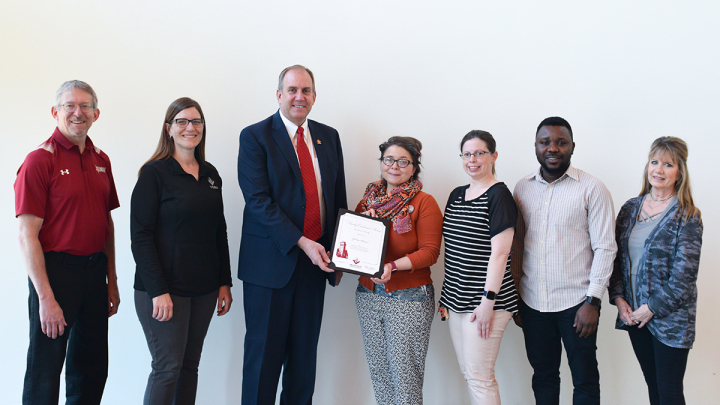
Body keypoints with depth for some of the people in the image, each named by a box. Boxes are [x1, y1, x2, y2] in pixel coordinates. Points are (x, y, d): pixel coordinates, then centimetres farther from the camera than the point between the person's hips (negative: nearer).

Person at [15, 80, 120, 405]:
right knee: (45, 373, 4)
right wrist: (46, 297, -18)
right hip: (55, 271, -6)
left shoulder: (101, 161, 10)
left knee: (92, 371, 16)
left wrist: (111, 281, 12)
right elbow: (27, 235, -14)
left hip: (95, 271, 7)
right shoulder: (40, 161, -10)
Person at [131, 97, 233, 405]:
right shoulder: (155, 172, -7)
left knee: (191, 364, 10)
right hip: (164, 289, -5)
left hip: (204, 289, 6)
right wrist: (158, 291, -17)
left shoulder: (210, 174, 12)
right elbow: (140, 237, -11)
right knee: (168, 366, -2)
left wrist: (224, 282, 10)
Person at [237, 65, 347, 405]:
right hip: (272, 260, -4)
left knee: (305, 352, 12)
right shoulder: (255, 137, -5)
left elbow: (338, 198, 13)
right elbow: (259, 201, -14)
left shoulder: (329, 137, 11)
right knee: (264, 351, 3)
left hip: (316, 261, 5)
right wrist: (302, 243, -21)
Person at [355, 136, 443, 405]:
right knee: (378, 369, 11)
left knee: (405, 373, -1)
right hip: (368, 295, 5)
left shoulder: (424, 202, -4)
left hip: (409, 299, -5)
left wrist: (392, 266, -23)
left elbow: (430, 251, -12)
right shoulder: (369, 198, 11)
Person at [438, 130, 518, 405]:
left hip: (483, 302, -8)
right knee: (468, 372, 13)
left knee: (479, 376, -4)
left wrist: (489, 299, -19)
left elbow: (499, 252, -15)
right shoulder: (457, 195, 14)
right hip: (456, 300, 8)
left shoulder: (499, 195, -9)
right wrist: (446, 295, 16)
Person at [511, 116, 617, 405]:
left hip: (576, 303, -3)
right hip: (532, 302, 4)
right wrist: (513, 294, 9)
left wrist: (592, 301, -12)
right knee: (543, 375, 15)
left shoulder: (592, 189, -6)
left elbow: (605, 248, -8)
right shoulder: (522, 188, 7)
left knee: (584, 379, 8)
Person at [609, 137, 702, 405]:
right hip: (634, 314, 5)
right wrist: (618, 297, -3)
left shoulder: (686, 216, -8)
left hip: (670, 317, -4)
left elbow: (684, 275, -12)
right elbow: (616, 256, 9)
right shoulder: (631, 208, 7)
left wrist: (652, 308, -14)